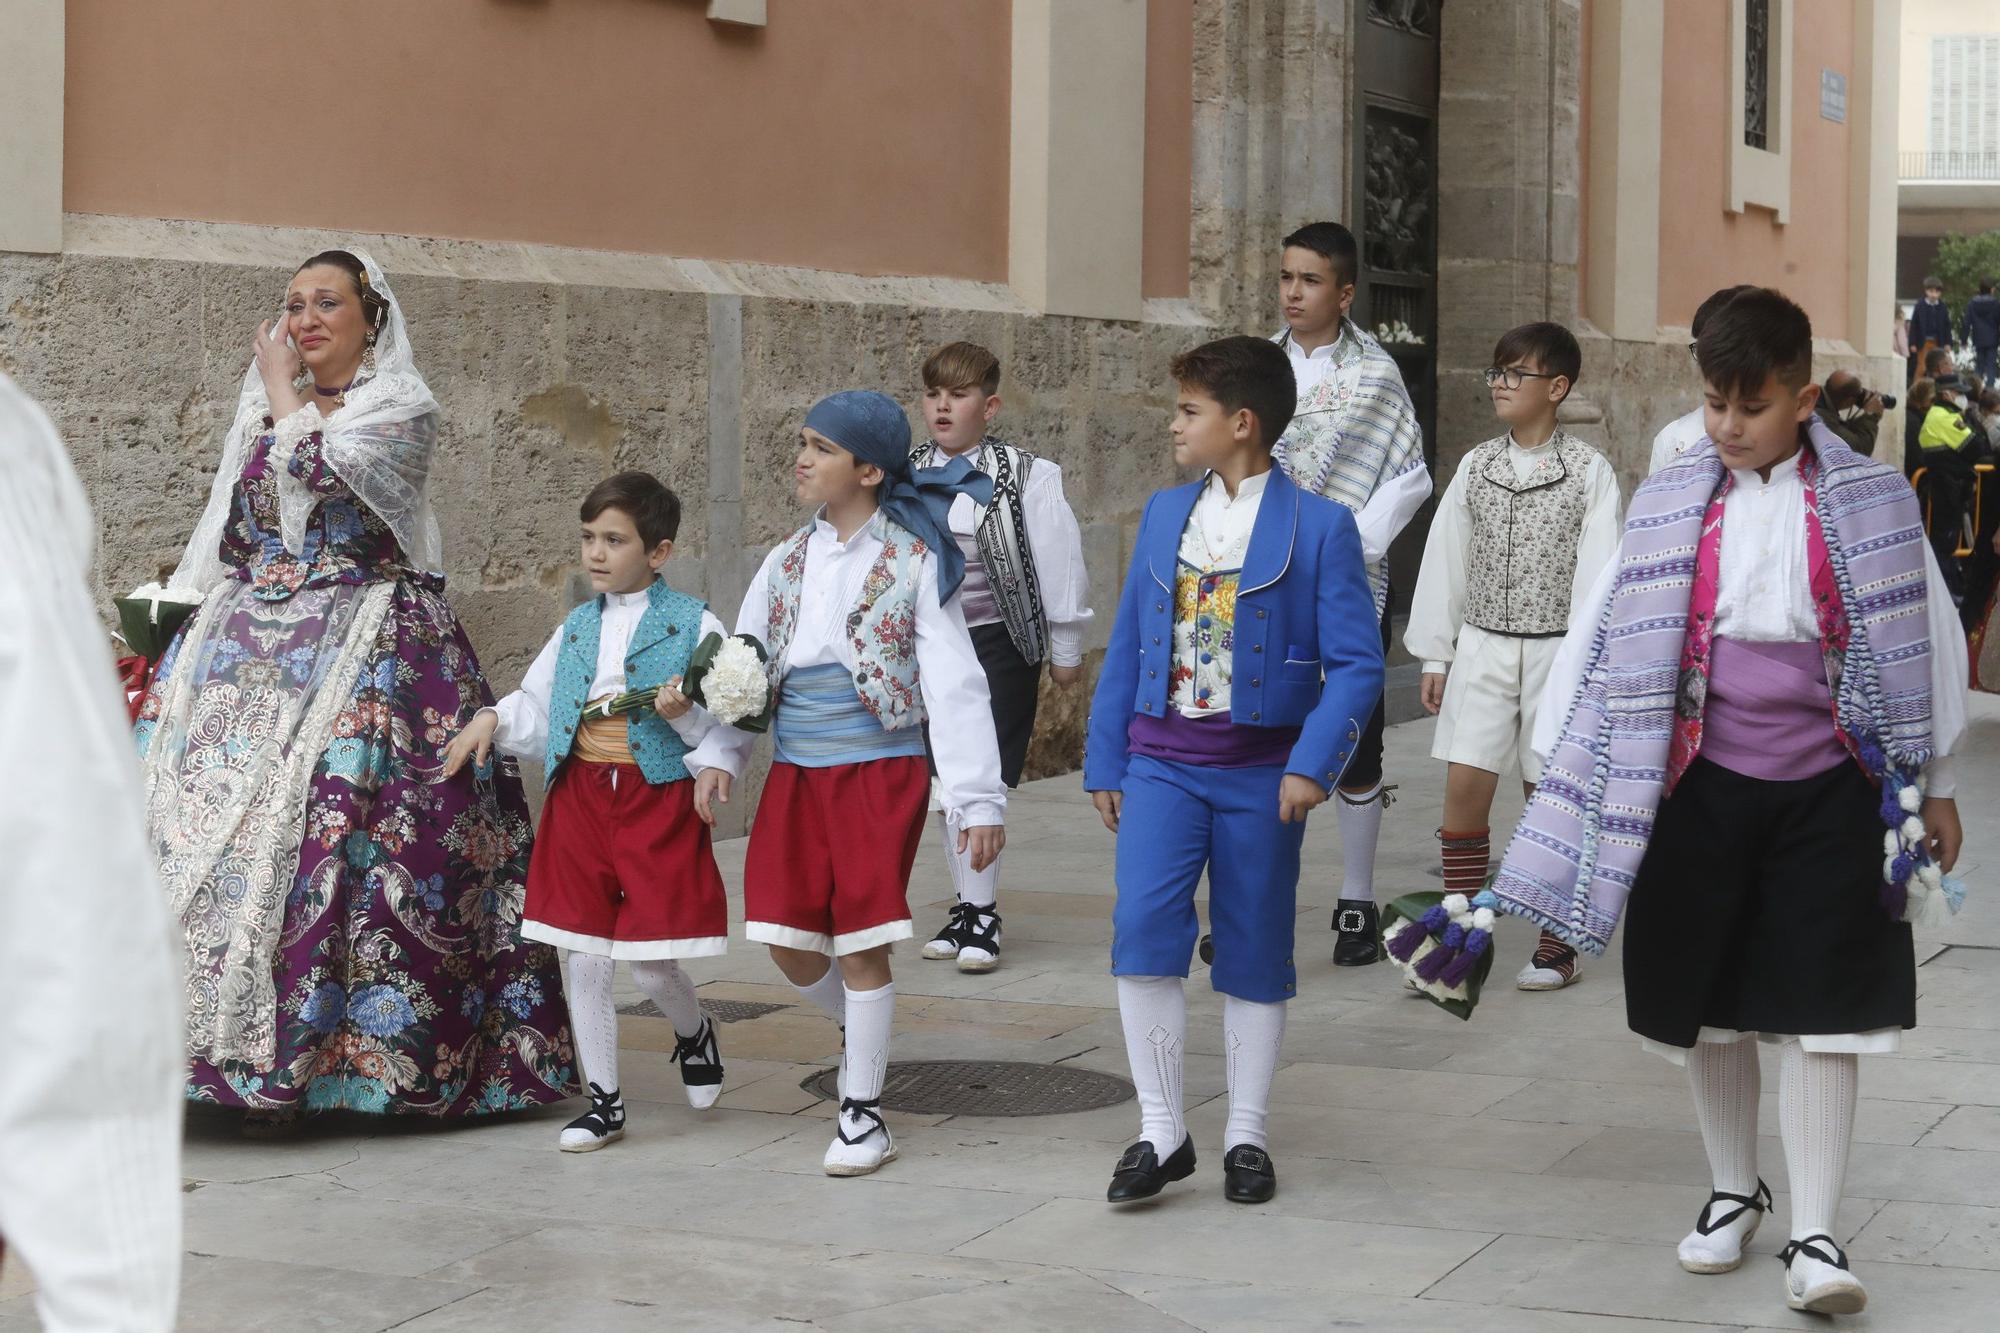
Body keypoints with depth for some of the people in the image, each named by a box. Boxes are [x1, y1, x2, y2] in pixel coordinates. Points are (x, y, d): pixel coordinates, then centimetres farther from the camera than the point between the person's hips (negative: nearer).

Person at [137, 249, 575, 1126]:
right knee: (193, 803, -6)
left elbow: (320, 475, -16)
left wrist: (286, 395, -1)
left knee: (335, 816, -15)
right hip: (246, 650, 6)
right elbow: (229, 538, 20)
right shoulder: (263, 412, 19)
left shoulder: (401, 405, 1)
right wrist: (178, 633, 13)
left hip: (362, 649, -6)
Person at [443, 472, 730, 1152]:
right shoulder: (576, 629, 11)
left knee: (652, 965, -4)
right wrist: (493, 720, -3)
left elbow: (727, 727, -4)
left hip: (660, 800, -5)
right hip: (581, 798, 5)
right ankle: (603, 1103, 18)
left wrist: (685, 713, -22)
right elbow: (537, 717, 15)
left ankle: (695, 1034, 31)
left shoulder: (693, 624, -4)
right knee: (586, 963, 6)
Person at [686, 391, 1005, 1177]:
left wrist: (978, 800, -14)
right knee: (788, 943, 5)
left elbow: (954, 685, -9)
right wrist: (719, 754, -2)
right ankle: (860, 1032, 34)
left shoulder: (913, 564, -7)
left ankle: (863, 1112, 9)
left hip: (880, 772, -5)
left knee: (862, 944, -4)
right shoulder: (787, 562, 8)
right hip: (795, 775, 5)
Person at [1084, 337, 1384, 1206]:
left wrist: (1313, 765, -19)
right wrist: (1104, 761, 11)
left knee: (1253, 952, 6)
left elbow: (1355, 664, -8)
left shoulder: (1318, 526, -5)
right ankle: (1161, 1133, -4)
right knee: (1143, 924, -13)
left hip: (1261, 769, -3)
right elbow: (1126, 646, 14)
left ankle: (1246, 1137, 20)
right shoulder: (1164, 514, 9)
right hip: (1162, 759, 3)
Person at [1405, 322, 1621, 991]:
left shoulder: (1588, 471, -5)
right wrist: (1434, 656, 9)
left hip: (1555, 651, -3)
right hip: (1481, 646, 3)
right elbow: (1445, 560, 10)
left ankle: (1556, 944, 15)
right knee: (1464, 789, -4)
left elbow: (1596, 572, -7)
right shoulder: (1476, 466, 7)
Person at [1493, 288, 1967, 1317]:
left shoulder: (1869, 505, -2)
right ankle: (1733, 1193, 29)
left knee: (1820, 1016, -5)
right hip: (1702, 787, 2)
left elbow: (1925, 640, 5)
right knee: (1709, 1008, 11)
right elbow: (1602, 642, 2)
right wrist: (1554, 774, 0)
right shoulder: (1669, 506, 1)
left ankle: (1813, 1238, -2)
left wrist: (1935, 787, 8)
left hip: (1828, 792, -2)